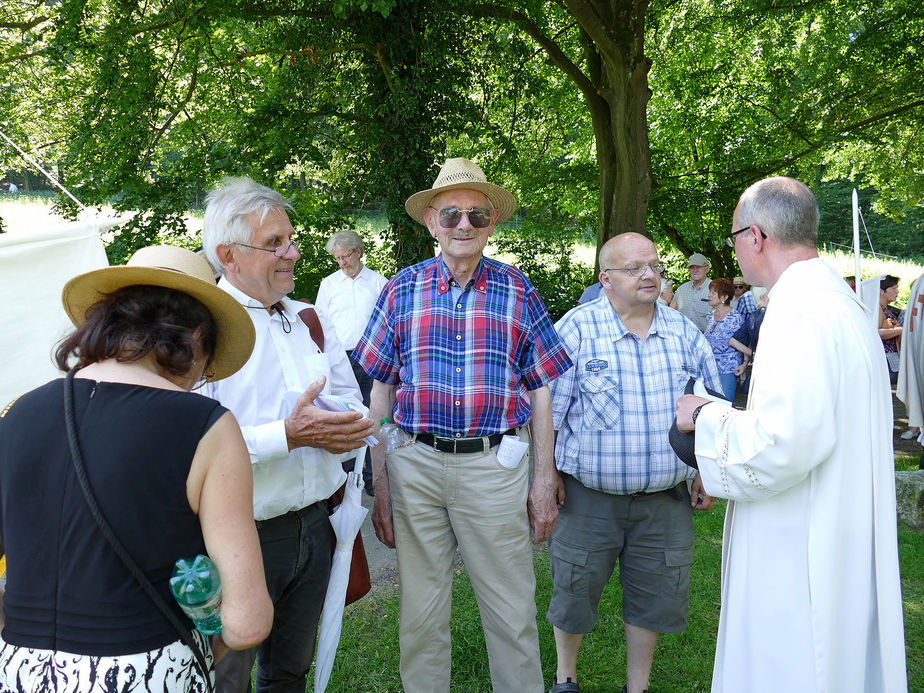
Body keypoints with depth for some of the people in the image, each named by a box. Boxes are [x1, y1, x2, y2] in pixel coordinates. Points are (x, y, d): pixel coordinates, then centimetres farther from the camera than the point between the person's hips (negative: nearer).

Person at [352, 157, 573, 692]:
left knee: (513, 613, 8)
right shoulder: (403, 289, 4)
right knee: (421, 611, 14)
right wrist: (380, 484, 2)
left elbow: (541, 389, 6)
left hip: (495, 464, -1)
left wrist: (546, 477, 2)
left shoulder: (518, 290, 4)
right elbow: (380, 389, 5)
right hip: (414, 463, 1)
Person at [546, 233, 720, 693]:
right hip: (588, 495, -3)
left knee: (653, 598, 13)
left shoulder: (684, 332, 3)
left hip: (666, 498, 3)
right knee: (574, 590, 12)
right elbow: (546, 410, -6)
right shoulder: (576, 329, -9)